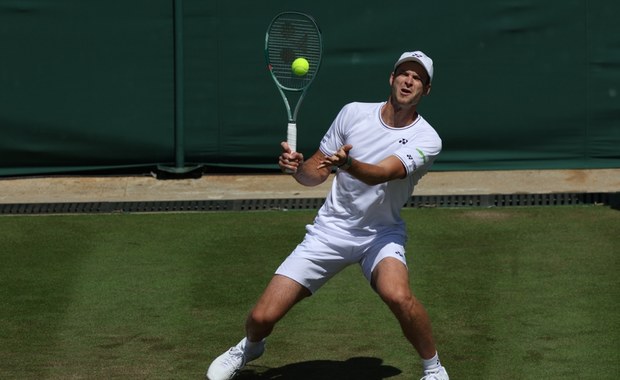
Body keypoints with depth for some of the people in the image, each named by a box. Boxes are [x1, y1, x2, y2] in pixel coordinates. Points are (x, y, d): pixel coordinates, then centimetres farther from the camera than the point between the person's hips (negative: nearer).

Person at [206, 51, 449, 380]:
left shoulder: (427, 140, -13)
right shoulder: (354, 113, -3)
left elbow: (380, 173, -31)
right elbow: (317, 172, 5)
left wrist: (348, 164, -51)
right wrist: (298, 167, -18)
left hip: (381, 233, -2)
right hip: (331, 228, 2)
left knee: (397, 295, -37)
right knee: (263, 317, -6)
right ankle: (250, 347, 32)